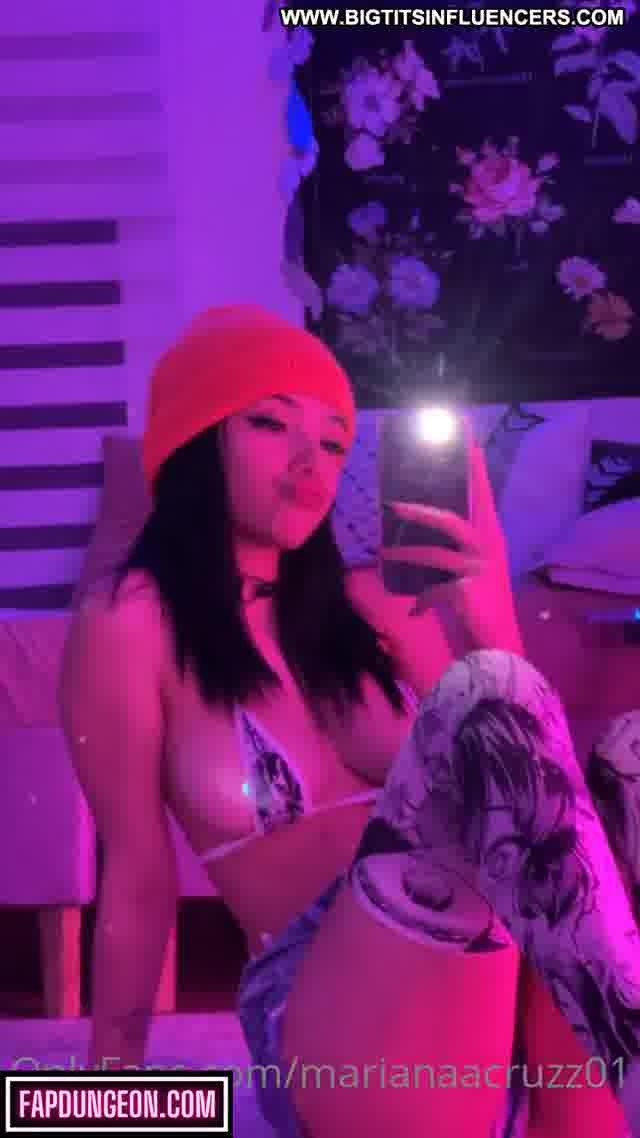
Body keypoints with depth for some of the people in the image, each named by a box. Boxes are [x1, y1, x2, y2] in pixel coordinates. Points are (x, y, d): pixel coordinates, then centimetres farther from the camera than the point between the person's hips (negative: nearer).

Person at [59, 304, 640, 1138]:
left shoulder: (362, 602, 12)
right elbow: (138, 878, 0)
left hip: (515, 995, 5)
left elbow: (525, 777, 9)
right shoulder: (131, 623, -4)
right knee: (489, 696, -28)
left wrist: (494, 620, -7)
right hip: (336, 1037, -5)